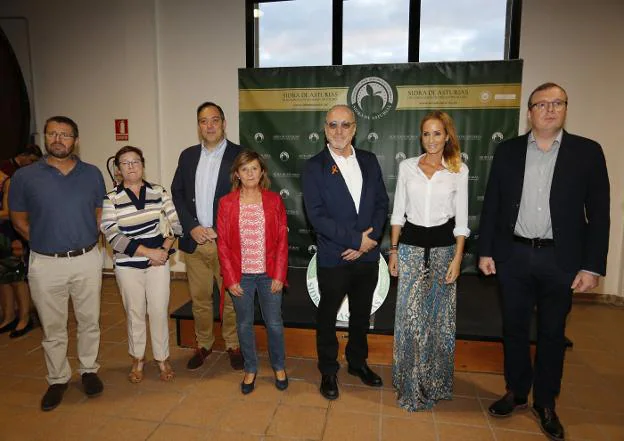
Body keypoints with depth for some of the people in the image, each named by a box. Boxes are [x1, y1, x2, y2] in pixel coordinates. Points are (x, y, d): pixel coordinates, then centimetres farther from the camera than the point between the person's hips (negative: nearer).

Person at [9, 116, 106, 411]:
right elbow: (19, 220, 8)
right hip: (46, 264, 0)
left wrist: (86, 243, 2)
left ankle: (89, 370, 32)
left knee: (89, 321, 13)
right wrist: (45, 243, 2)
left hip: (87, 260, 1)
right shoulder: (24, 176, -1)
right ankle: (58, 379, 30)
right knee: (53, 327, 12)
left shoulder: (92, 174, 2)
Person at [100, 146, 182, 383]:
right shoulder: (111, 199, -5)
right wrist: (148, 252, -16)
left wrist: (164, 249, -8)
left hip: (158, 261, 1)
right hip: (127, 265, -1)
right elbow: (112, 235, -13)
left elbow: (176, 222, 3)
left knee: (159, 311, 5)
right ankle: (138, 359, 31)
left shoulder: (158, 192, 1)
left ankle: (162, 359, 23)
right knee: (135, 313, 12)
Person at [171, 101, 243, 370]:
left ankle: (233, 345, 27)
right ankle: (203, 344, 32)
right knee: (199, 298, 14)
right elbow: (177, 194, 9)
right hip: (195, 240, 4)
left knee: (231, 298, 8)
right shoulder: (187, 156, 10)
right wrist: (192, 227, -5)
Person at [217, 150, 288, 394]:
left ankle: (279, 367, 33)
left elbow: (282, 240, -2)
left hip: (269, 274, 0)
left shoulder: (274, 200, -2)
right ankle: (250, 370, 33)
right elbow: (222, 243, -2)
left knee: (274, 323, 10)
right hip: (241, 276, 0)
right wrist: (230, 279, -6)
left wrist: (279, 275, -7)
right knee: (244, 324, 12)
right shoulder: (226, 203, -2)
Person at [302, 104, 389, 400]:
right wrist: (355, 239, -18)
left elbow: (381, 204, 3)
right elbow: (316, 216, -15)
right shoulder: (314, 166, -8)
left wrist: (369, 240, -11)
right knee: (327, 316, 13)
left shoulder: (369, 161, 4)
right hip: (333, 257, -4)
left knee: (361, 313, 20)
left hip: (367, 254, 4)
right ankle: (328, 371, 33)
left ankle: (358, 361, 42)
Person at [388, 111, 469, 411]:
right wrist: (393, 250, 2)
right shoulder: (407, 166, 3)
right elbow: (398, 212, 6)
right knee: (410, 316, 0)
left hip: (443, 246, 0)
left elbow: (461, 219, 0)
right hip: (411, 245, 0)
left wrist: (457, 258, -6)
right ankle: (411, 384, 19)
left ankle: (436, 381, 31)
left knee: (440, 317, 10)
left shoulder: (459, 169, 1)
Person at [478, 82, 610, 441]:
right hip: (513, 255, 1)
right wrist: (485, 250, 1)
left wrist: (593, 266, -7)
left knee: (552, 333, 12)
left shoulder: (588, 151, -1)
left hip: (560, 259, -1)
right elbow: (492, 204, 4)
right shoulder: (508, 151, 3)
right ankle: (516, 392, 32)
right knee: (515, 328, 13)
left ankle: (546, 403, 31)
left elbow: (599, 213, -2)